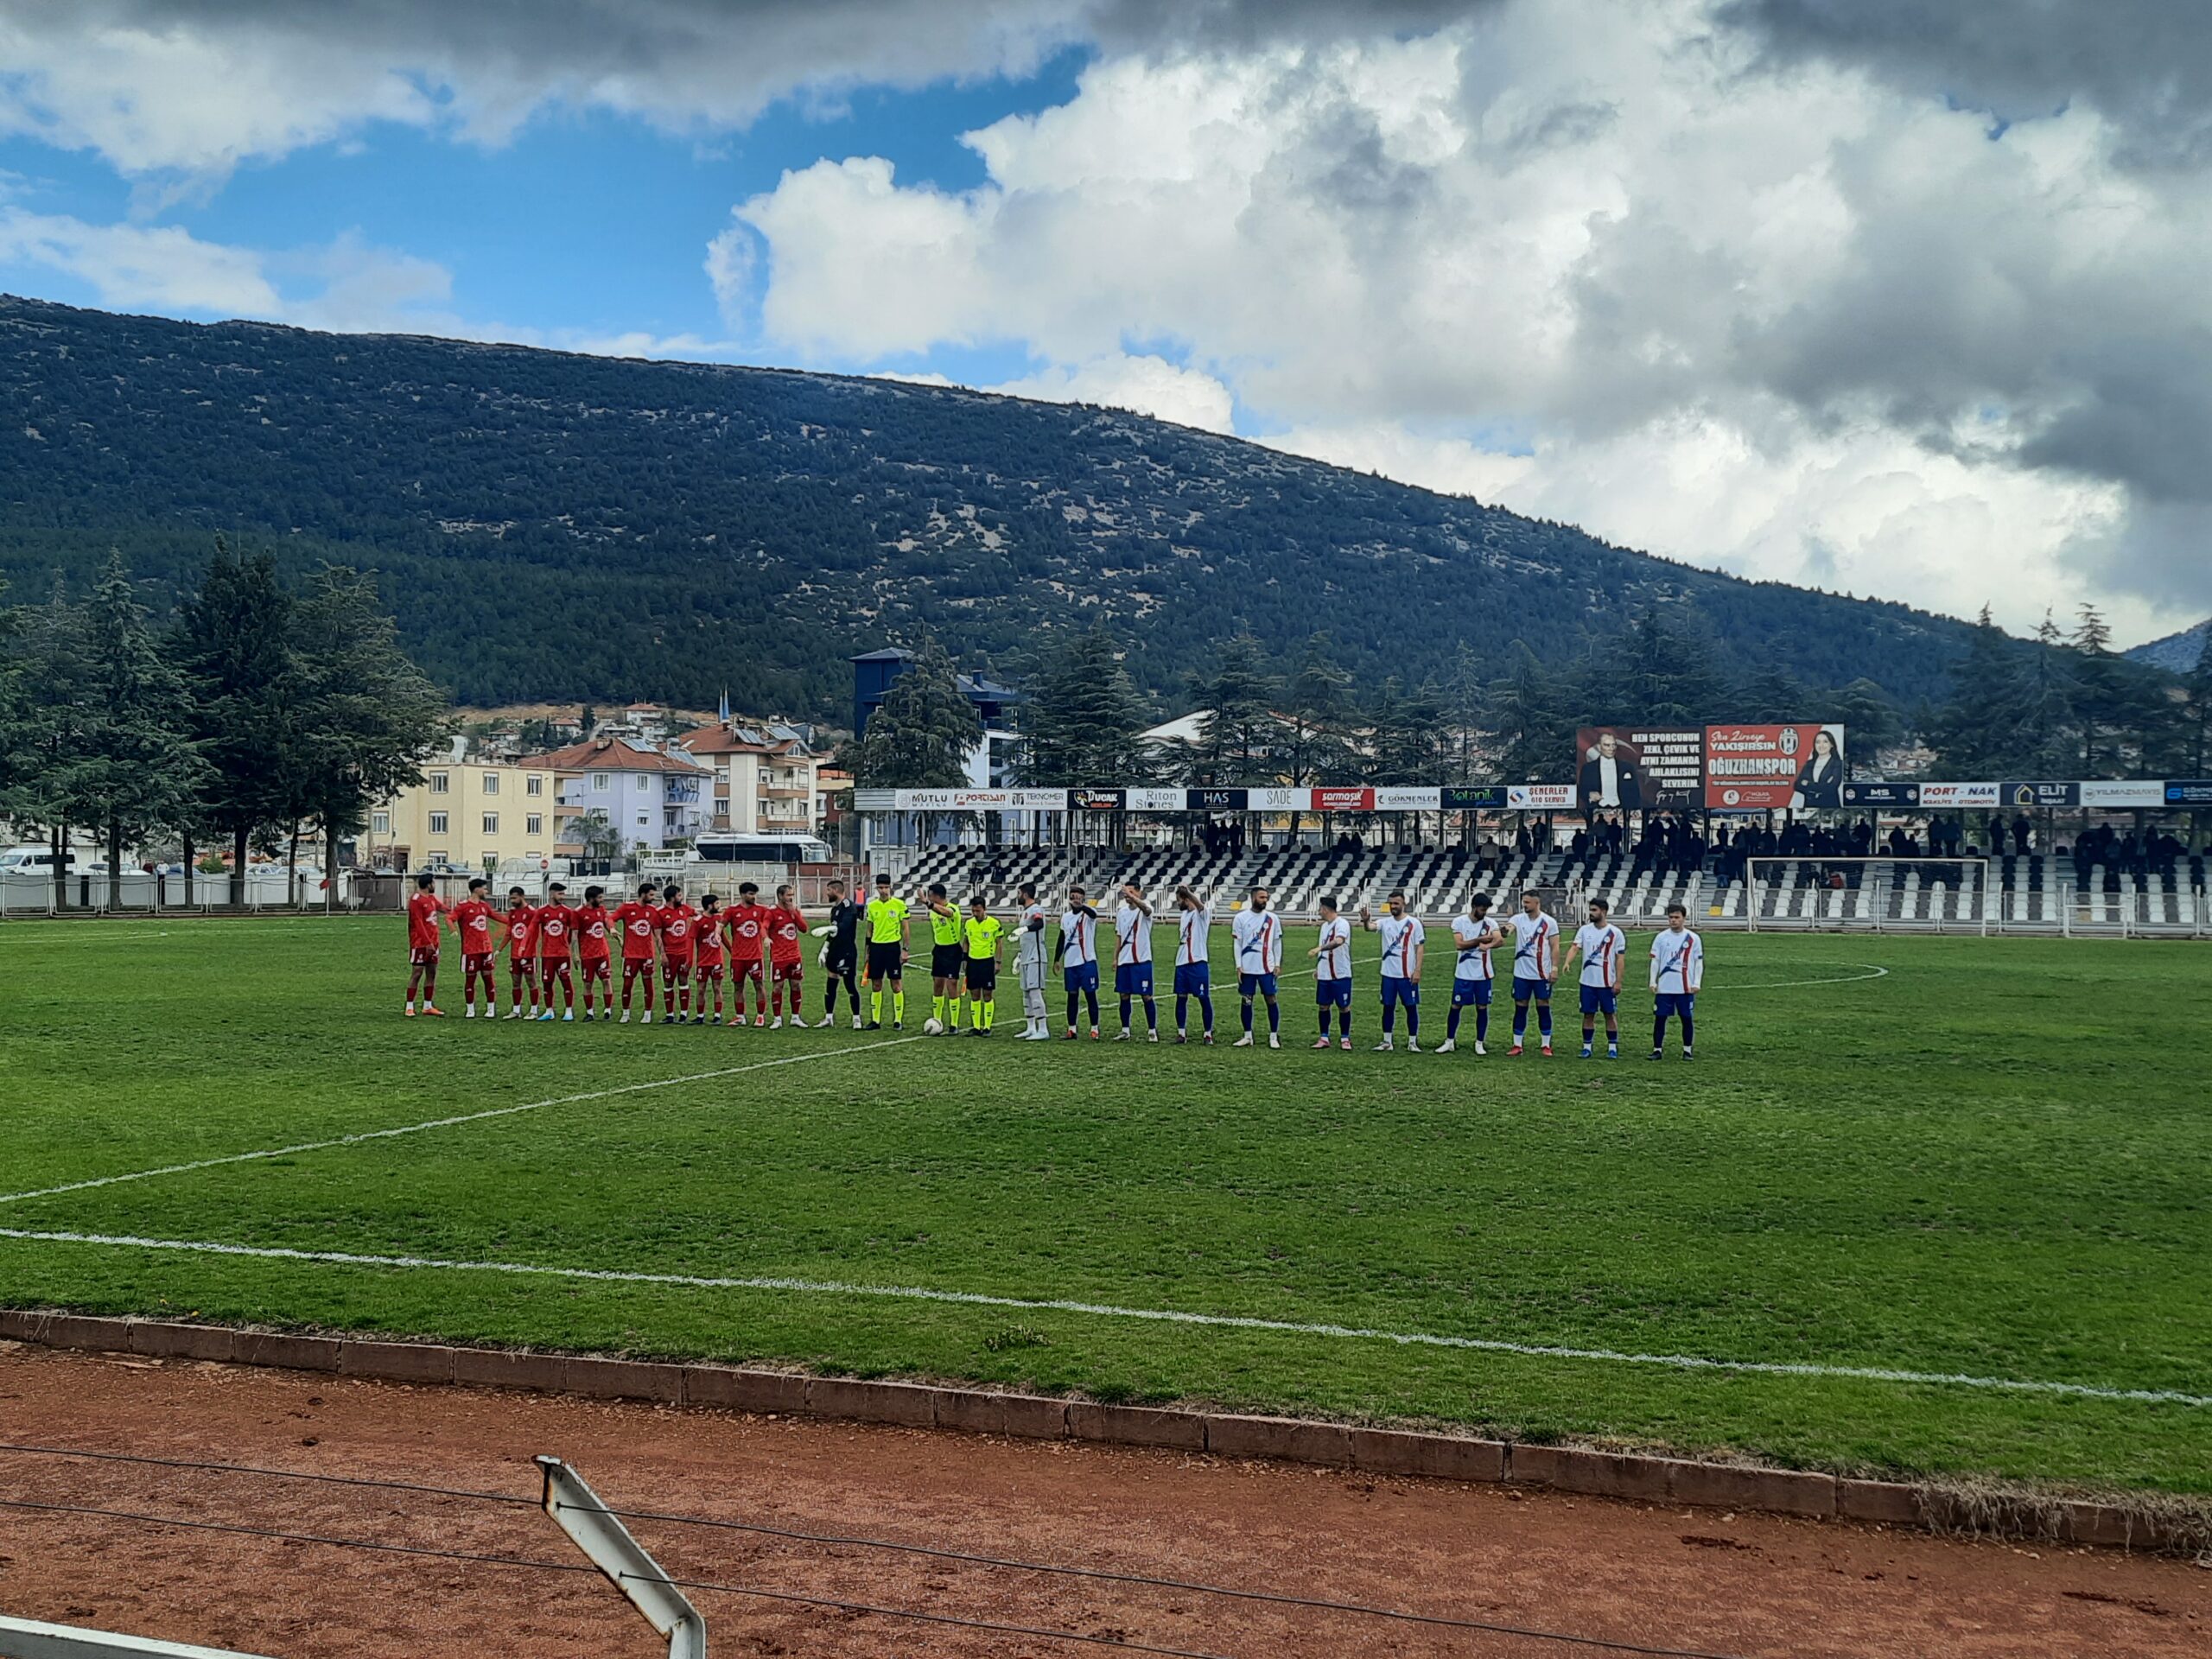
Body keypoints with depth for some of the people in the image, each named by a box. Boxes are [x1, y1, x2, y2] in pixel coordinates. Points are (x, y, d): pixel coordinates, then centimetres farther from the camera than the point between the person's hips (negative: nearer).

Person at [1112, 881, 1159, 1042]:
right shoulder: (1121, 911, 10)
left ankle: (1152, 1031, 5)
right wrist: (1115, 957, 12)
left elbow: (1145, 908, -34)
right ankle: (1125, 1031, 15)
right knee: (1123, 996, 7)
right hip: (1124, 961, 6)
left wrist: (1131, 896, -50)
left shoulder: (1144, 910, -7)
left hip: (1142, 960, -6)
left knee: (1146, 996, -3)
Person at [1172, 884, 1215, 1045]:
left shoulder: (1202, 913, -8)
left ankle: (1208, 1034, 6)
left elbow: (1200, 905, -33)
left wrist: (1187, 892, -31)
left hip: (1198, 963, -7)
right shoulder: (1183, 915, 15)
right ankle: (1181, 1033, 13)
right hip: (1182, 963, 7)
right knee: (1181, 998, 7)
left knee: (1204, 999, -1)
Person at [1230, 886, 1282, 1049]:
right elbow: (1237, 943, 0)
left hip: (1267, 968, 0)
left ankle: (1274, 1037, 6)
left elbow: (1277, 942, 8)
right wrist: (1238, 966, -5)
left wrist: (1278, 964, 1)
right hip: (1247, 968, 0)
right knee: (1246, 1001, 5)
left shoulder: (1273, 918, 3)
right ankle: (1247, 1036, 14)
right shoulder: (1241, 918, -1)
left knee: (1271, 1000, -1)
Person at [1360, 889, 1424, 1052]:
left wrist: (1418, 970, -11)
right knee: (1388, 1007, 8)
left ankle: (1413, 1042, 10)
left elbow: (1420, 947, -3)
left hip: (1408, 975, -3)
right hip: (1388, 974, 3)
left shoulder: (1414, 923, -3)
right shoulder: (1385, 922, 3)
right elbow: (1370, 927, -17)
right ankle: (1387, 1042, 16)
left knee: (1411, 1007, 3)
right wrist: (1365, 921, -41)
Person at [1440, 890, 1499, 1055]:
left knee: (1482, 1008, 5)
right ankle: (1449, 1042, 17)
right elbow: (1459, 944, -15)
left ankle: (1479, 1044, 16)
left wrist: (1488, 945, -39)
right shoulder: (1459, 922, -4)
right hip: (1463, 973, -1)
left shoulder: (1490, 923, -2)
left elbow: (1499, 940, -20)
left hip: (1483, 974, 1)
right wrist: (1480, 940, -19)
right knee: (1455, 1007, 4)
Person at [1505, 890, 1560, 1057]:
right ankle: (1517, 1045, 11)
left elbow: (1555, 947, -3)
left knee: (1543, 1007, 3)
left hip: (1542, 974, -2)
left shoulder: (1549, 922, -4)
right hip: (1521, 973, 2)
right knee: (1520, 1007, 6)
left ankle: (1547, 1045, 10)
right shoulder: (1518, 919, 1)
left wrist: (1555, 968, -11)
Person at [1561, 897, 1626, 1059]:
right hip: (1587, 981, 2)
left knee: (1610, 1014, 4)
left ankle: (1613, 1047, 12)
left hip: (1607, 983, -2)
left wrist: (1618, 981, -8)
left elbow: (1620, 958, -4)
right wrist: (1567, 962, -27)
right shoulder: (1584, 930, 4)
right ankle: (1587, 1047, 13)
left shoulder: (1615, 933, -5)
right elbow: (1575, 947, -6)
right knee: (1588, 1014, 6)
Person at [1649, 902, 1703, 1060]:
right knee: (1659, 1018, 1)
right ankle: (1657, 1049, 9)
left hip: (1686, 988, -1)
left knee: (1687, 1019, 3)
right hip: (1664, 987, 1)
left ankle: (1687, 1050, 14)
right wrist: (1652, 982, -2)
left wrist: (1697, 983, -4)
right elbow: (1655, 961, 6)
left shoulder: (1693, 939, 1)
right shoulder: (1661, 937, 3)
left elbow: (1699, 962, 4)